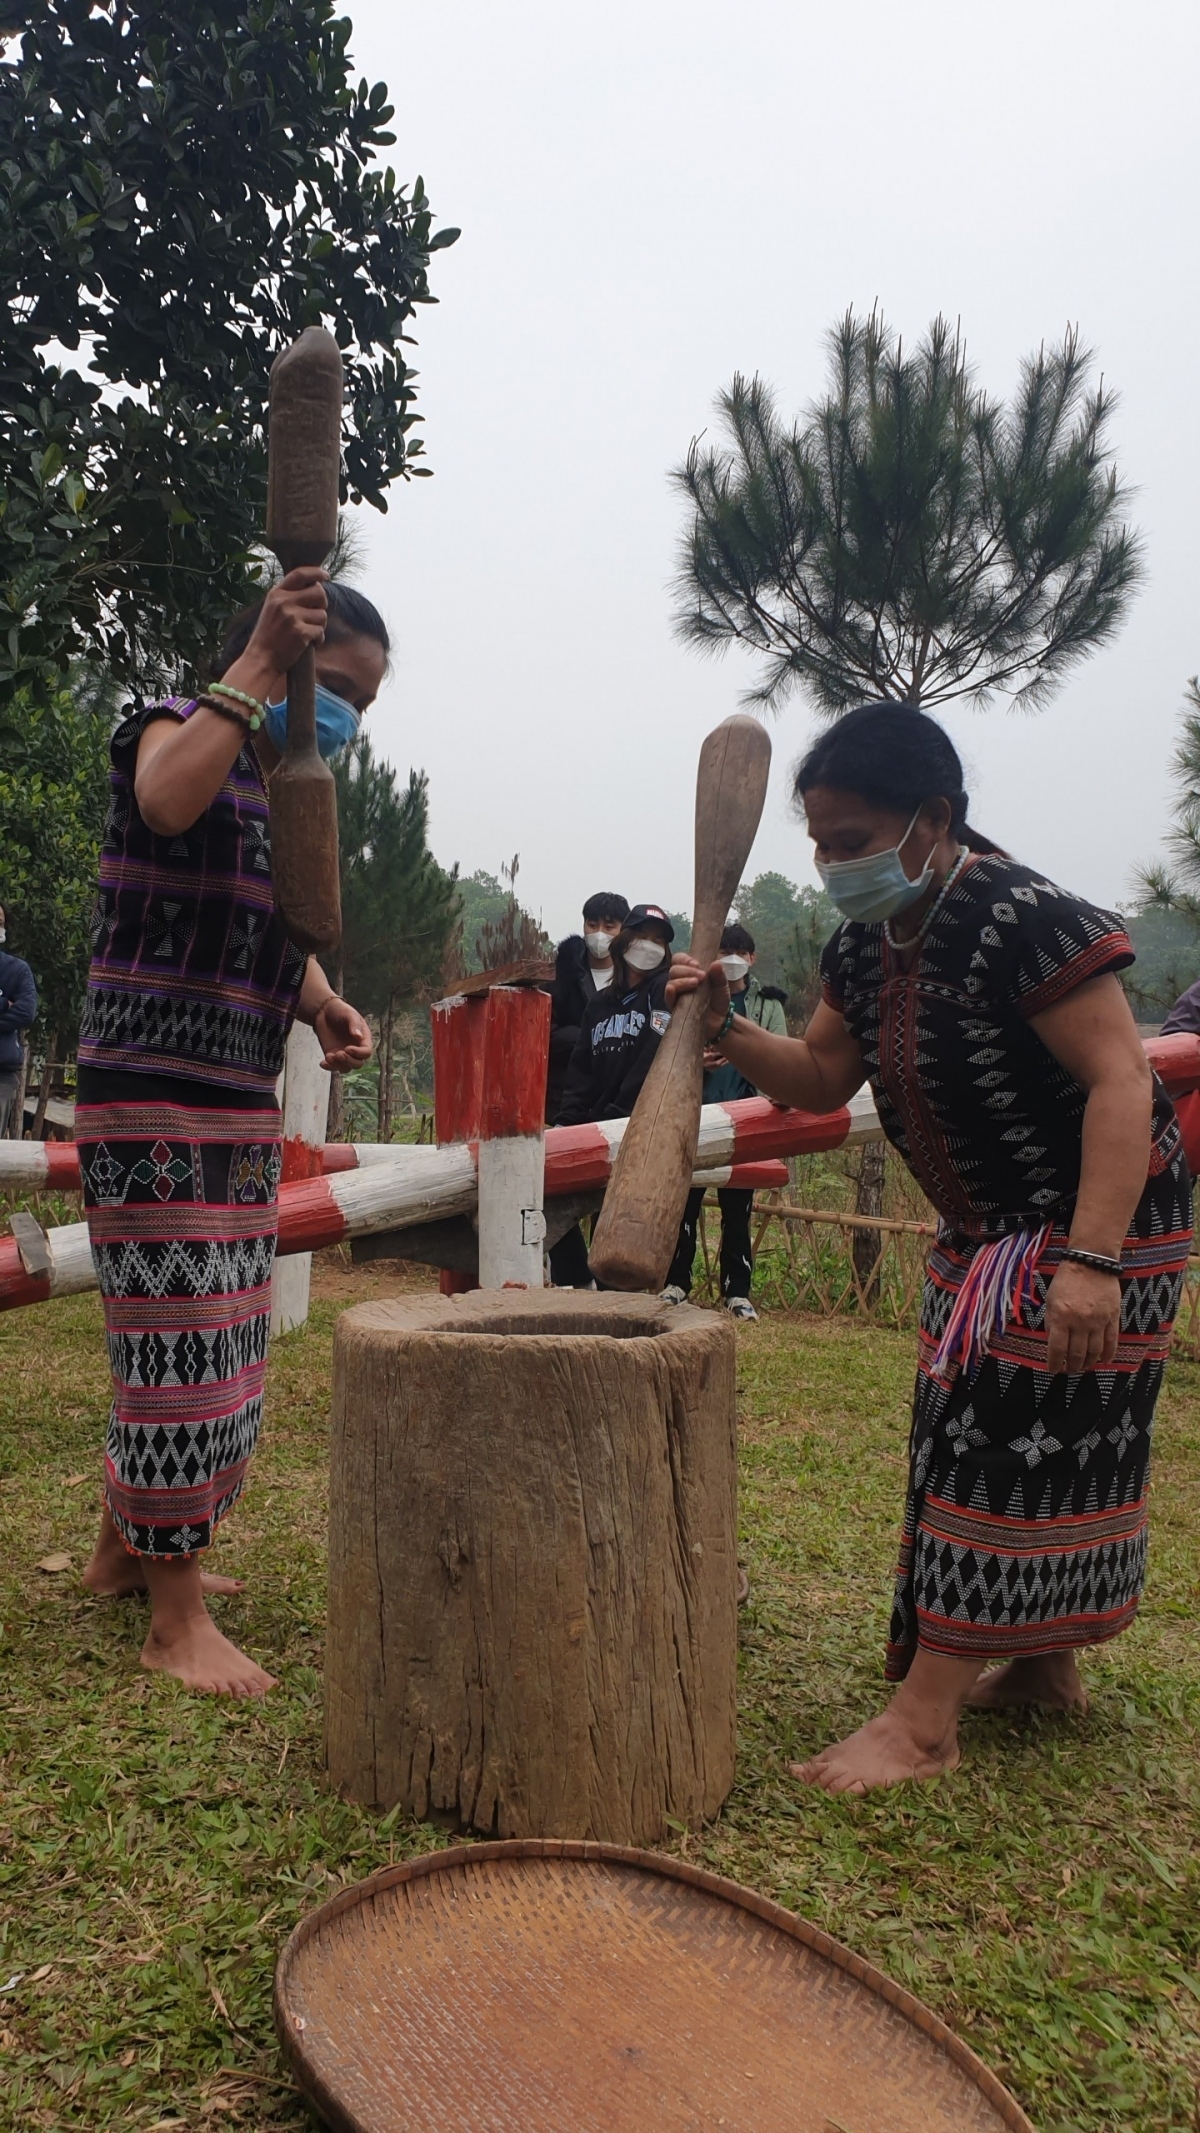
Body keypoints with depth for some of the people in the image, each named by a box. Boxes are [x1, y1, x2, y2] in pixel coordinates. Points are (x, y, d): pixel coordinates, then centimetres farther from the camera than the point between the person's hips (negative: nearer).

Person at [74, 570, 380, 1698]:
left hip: (240, 1104, 9)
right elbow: (167, 801, -33)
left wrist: (323, 1004, 5)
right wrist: (258, 666, -29)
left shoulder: (288, 784, 17)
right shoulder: (174, 725, -7)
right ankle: (176, 1618, 3)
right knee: (180, 1336, -7)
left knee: (220, 1338, 15)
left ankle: (126, 1548, 32)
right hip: (153, 1095, -9)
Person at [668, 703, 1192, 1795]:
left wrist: (1089, 1259, -34)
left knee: (1009, 1433, -10)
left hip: (1098, 1215, -8)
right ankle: (1045, 1665, 32)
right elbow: (820, 1077, 9)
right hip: (992, 1226, 8)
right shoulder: (867, 945, 1)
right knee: (1043, 1448, 15)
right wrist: (725, 1027, -9)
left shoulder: (1023, 919, -25)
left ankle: (923, 1724, -4)